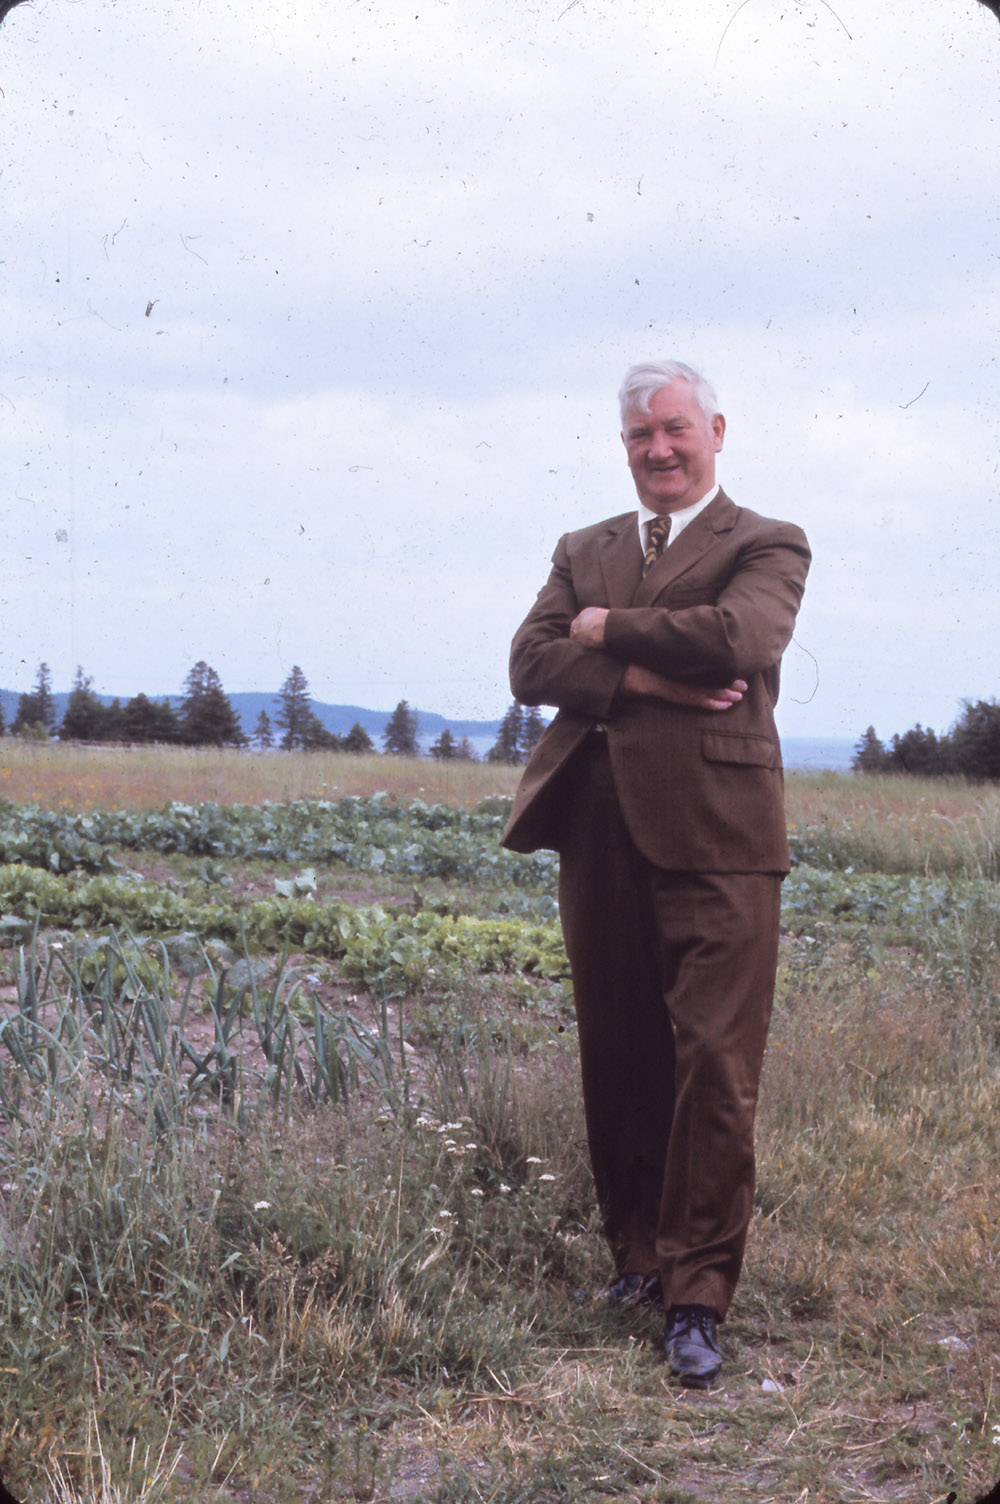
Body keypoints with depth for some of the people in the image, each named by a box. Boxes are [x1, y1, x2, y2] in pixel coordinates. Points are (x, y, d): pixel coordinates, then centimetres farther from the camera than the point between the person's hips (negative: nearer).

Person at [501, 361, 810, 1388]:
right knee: (618, 1061, 10)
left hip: (714, 837, -4)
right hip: (600, 832, 5)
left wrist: (607, 628, -4)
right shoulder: (583, 551, 20)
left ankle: (697, 1297, -2)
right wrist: (646, 677, -11)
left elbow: (736, 639, -16)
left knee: (714, 1065, -7)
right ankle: (639, 1255, 24)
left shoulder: (765, 548, 6)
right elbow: (531, 665, 4)